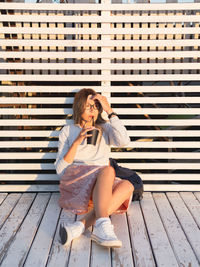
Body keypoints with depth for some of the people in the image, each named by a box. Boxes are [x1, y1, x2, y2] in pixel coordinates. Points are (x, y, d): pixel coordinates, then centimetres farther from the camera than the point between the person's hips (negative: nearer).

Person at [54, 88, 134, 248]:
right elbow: (60, 169, 4)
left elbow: (124, 141, -5)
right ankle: (103, 226, -53)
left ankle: (81, 225, -43)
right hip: (74, 180, -3)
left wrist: (110, 111, -3)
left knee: (127, 185, -29)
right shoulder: (68, 131, 14)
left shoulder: (105, 129, 20)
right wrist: (77, 142, -8)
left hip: (101, 185, 3)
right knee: (108, 170, -32)